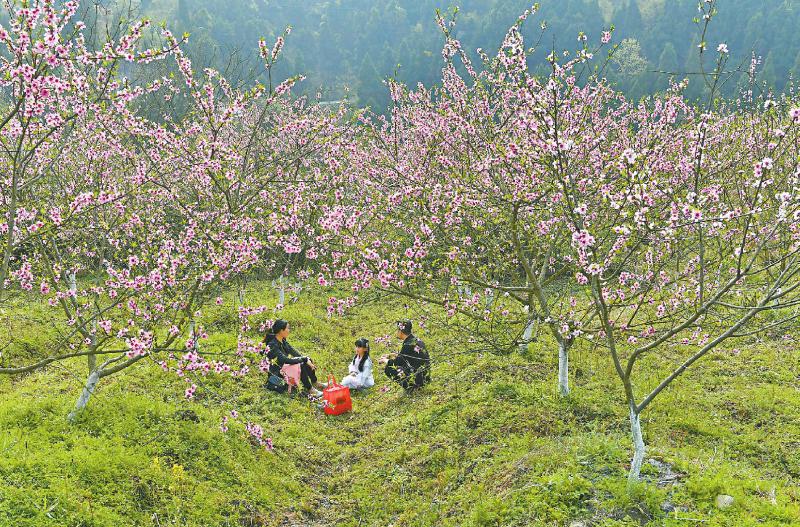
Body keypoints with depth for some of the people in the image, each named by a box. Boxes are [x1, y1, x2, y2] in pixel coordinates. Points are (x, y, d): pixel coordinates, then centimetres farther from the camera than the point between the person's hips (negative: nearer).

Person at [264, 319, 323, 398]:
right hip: (278, 371, -9)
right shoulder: (272, 345, -28)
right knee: (301, 366, -28)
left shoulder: (283, 340, -2)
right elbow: (285, 360, -33)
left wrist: (306, 358, -10)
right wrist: (304, 359, -28)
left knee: (308, 360, -5)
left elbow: (292, 351, 3)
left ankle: (315, 383, 8)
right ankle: (310, 390, -16)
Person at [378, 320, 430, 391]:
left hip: (418, 379, -9)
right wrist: (390, 355, 23)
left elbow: (397, 362, -12)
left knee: (388, 369, -6)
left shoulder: (408, 345, -20)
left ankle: (409, 386, 1)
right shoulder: (416, 340, 6)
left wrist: (384, 361, 6)